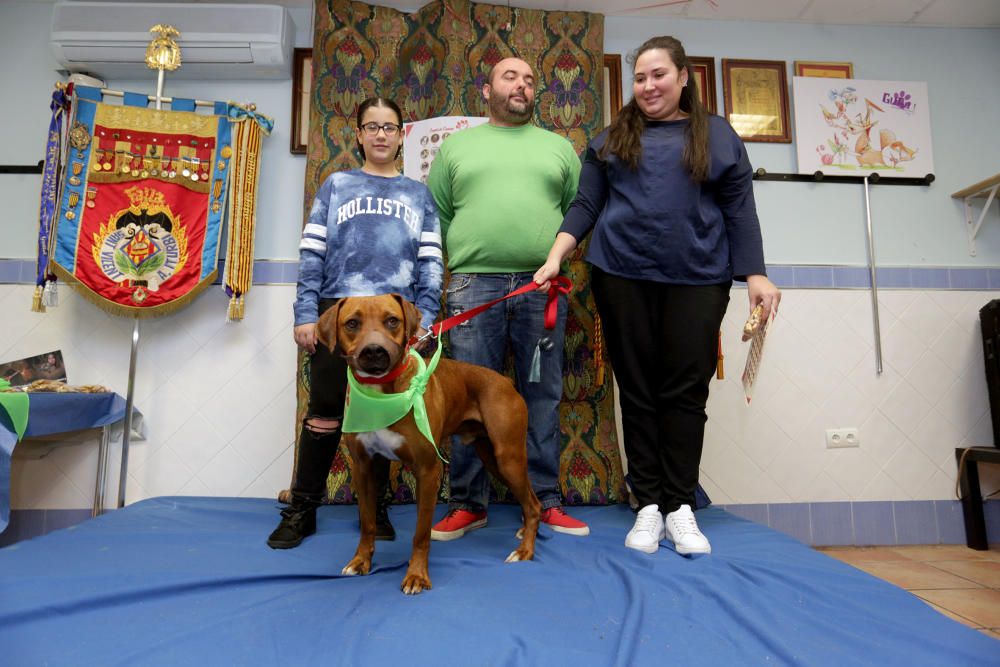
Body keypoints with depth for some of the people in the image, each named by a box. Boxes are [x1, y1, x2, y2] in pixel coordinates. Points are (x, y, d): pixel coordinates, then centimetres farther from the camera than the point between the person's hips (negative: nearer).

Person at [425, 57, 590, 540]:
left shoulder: (559, 147, 17)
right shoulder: (456, 145, 15)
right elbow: (435, 217, 11)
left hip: (542, 287, 1)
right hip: (473, 285, 0)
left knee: (541, 398, 5)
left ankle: (545, 501, 16)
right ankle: (468, 504, 13)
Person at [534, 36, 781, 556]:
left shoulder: (717, 135, 12)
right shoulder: (612, 139, 14)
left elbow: (739, 210, 7)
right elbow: (585, 205, 8)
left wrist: (755, 275, -1)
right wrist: (555, 258, -5)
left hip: (697, 279, 0)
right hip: (622, 276, 1)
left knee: (686, 390, -1)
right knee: (637, 389, 3)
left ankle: (680, 507, 10)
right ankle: (648, 505, 11)